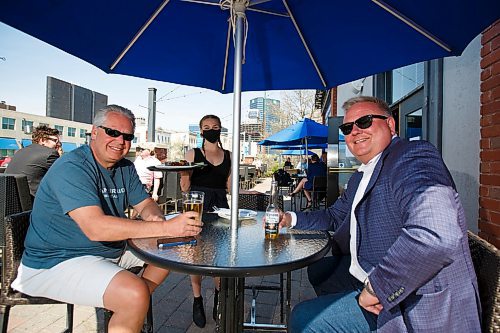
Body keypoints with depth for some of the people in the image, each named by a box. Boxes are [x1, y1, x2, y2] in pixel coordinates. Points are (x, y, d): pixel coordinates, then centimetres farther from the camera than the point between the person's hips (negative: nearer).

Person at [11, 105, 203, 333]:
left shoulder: (125, 167, 4)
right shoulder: (71, 168, -22)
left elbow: (145, 204, 7)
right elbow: (95, 227, -34)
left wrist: (155, 217, -19)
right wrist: (166, 227, -37)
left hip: (112, 249, 9)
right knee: (134, 293, -30)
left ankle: (131, 308, 11)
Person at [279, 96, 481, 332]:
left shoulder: (413, 156, -19)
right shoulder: (360, 178, 11)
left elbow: (437, 235, -35)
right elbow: (334, 217, 22)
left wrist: (377, 287, -25)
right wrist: (292, 220, 7)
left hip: (414, 304, -9)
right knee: (318, 270, 21)